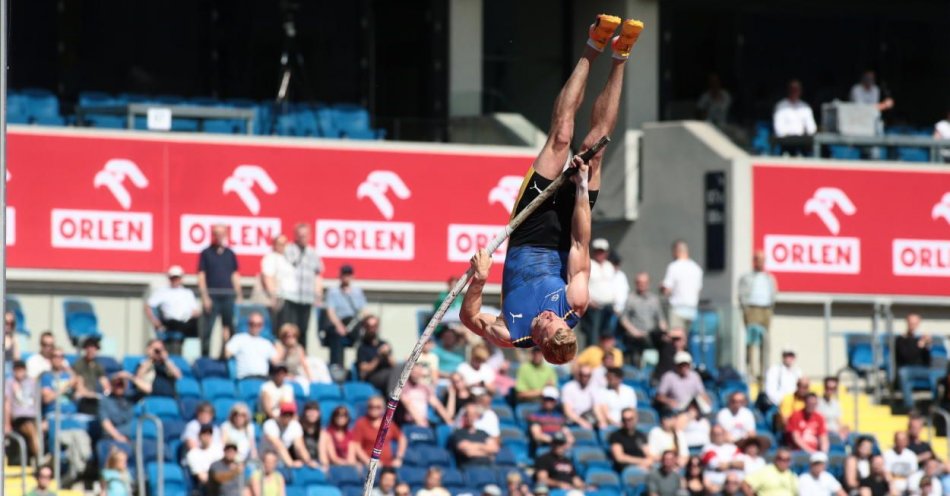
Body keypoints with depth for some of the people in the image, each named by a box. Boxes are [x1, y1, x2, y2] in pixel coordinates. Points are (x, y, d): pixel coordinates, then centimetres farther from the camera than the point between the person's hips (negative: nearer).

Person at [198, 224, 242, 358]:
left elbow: (235, 276, 15)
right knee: (208, 327, -5)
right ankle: (205, 355, -1)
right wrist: (205, 296, -9)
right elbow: (201, 276, -1)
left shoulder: (230, 254, 13)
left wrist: (238, 296, 9)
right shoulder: (206, 253, 3)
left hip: (229, 296, 4)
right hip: (212, 295, -4)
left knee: (229, 327, 5)